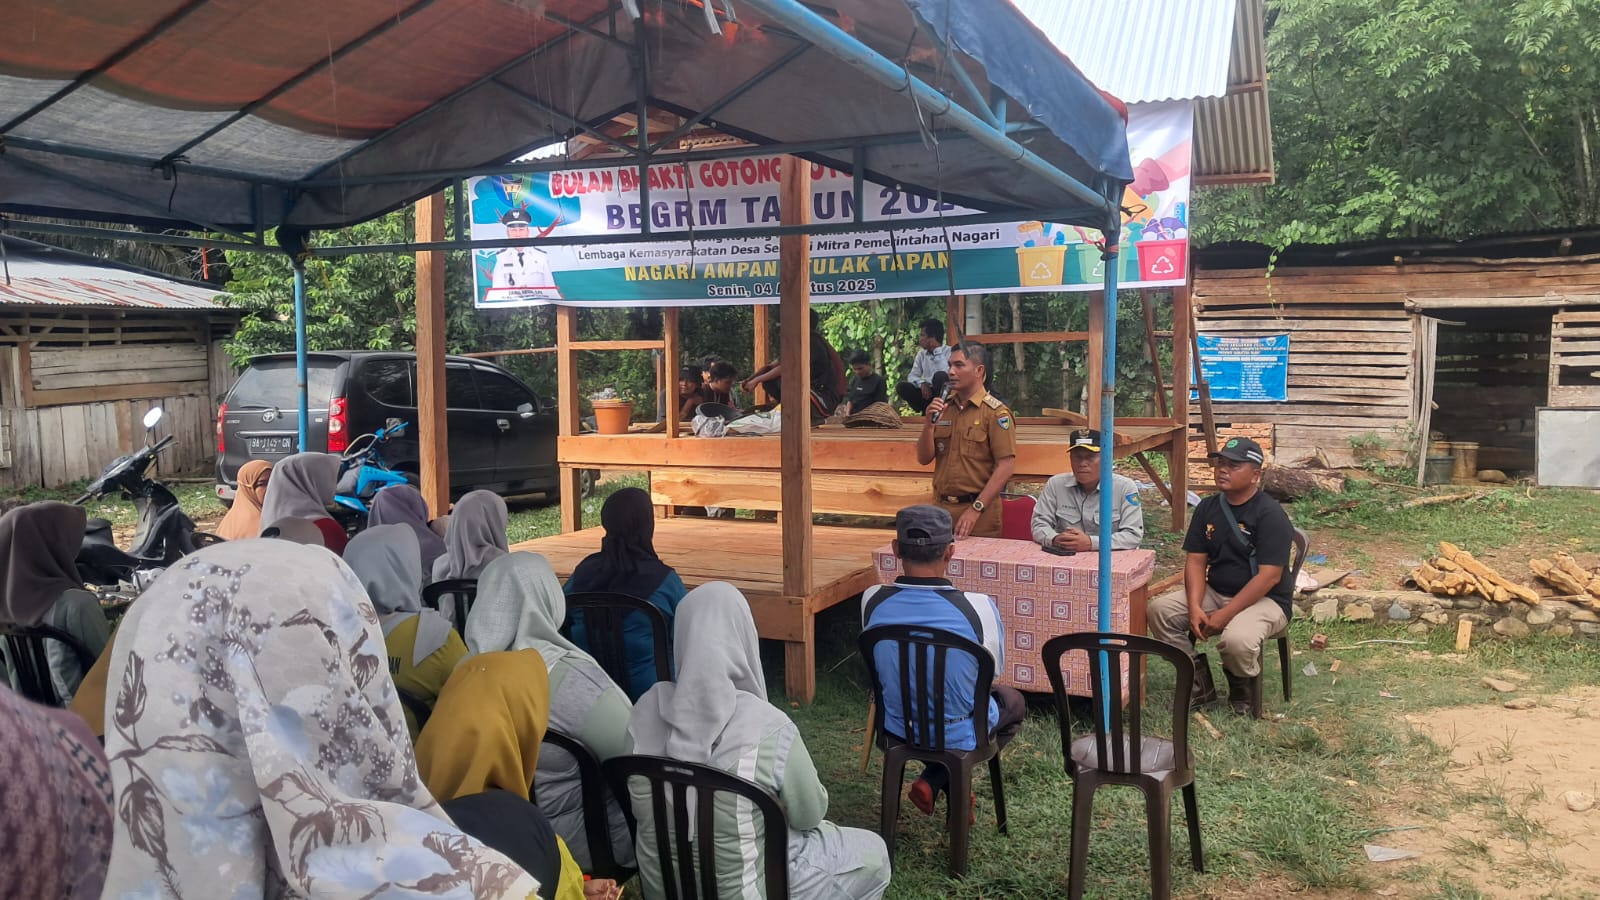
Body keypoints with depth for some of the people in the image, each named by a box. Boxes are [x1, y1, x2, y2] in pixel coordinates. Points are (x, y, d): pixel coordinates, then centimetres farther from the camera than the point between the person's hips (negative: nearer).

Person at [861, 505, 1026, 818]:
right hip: (960, 735, -4)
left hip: (895, 729, 4)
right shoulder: (979, 608, -28)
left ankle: (940, 781, 22)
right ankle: (937, 780, 11)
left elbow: (878, 662, 0)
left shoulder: (872, 601, -20)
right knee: (1014, 701, 28)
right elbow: (995, 669, -8)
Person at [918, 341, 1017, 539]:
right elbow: (923, 459, 10)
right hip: (941, 508, 5)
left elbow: (1006, 465, -14)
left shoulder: (996, 412, -7)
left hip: (979, 515, -5)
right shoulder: (944, 408, 11)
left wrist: (976, 509, -20)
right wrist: (930, 424, -7)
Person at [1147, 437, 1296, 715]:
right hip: (1215, 592, 7)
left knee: (1237, 639, -36)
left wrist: (1224, 615, -23)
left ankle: (1242, 686, 1)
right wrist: (1195, 608, -15)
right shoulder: (1208, 508, 5)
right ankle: (1200, 681, 2)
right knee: (1159, 609, -15)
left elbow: (1269, 577, -20)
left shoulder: (1270, 514, -15)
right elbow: (1196, 561, 2)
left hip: (1264, 600, -6)